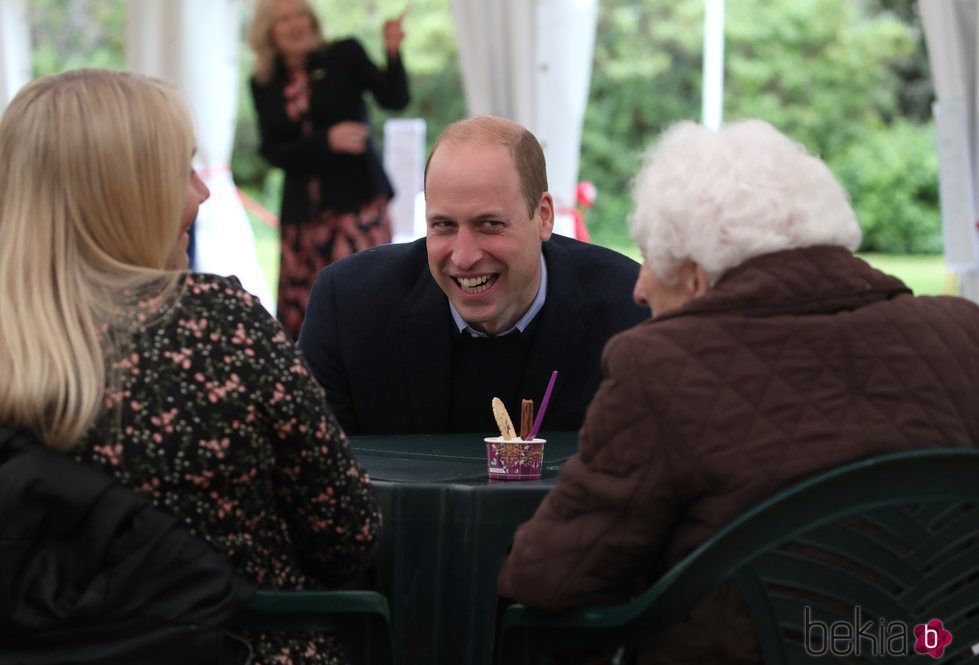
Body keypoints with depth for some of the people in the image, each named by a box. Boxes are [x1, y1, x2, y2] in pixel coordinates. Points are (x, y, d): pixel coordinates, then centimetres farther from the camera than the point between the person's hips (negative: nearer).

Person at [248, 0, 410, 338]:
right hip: (303, 209, 3)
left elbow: (395, 99, -9)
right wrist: (327, 140, -14)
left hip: (357, 198, -3)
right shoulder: (264, 84, 7)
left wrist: (394, 53, -27)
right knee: (298, 312, 2)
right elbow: (273, 152, 1)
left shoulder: (345, 55, 1)